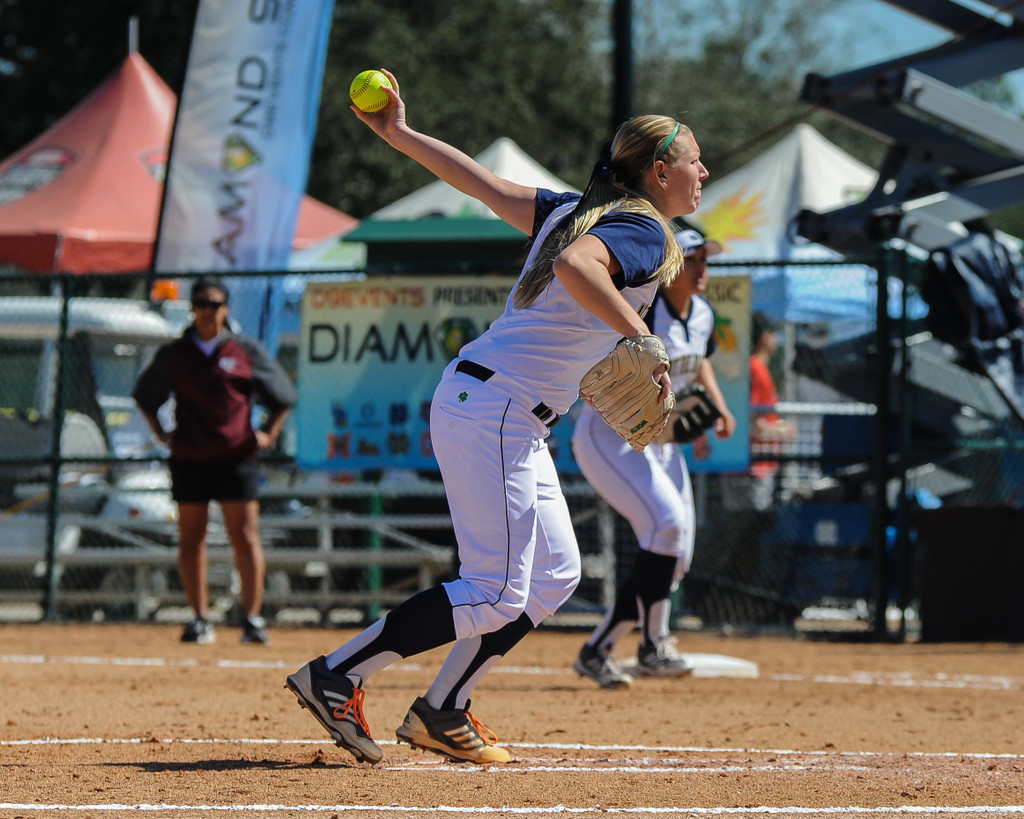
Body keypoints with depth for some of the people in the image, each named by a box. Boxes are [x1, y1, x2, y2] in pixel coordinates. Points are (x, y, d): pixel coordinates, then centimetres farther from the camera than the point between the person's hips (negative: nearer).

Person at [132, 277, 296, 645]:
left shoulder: (247, 351, 4)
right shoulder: (173, 355, 6)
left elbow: (283, 396, 14)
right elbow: (144, 395, 21)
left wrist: (269, 434, 4)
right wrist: (161, 432, 11)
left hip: (236, 458, -1)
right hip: (188, 459, 2)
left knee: (245, 538, -6)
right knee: (191, 539, 2)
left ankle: (252, 618, -5)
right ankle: (199, 619, 8)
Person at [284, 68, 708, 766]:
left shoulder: (579, 211, 15)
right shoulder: (643, 232, -12)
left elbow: (481, 182, 13)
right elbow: (574, 267, -33)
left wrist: (396, 133, 16)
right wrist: (640, 340, -36)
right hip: (494, 411, -10)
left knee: (555, 573, 15)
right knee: (496, 593, -8)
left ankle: (441, 713, 18)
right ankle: (337, 677, -5)